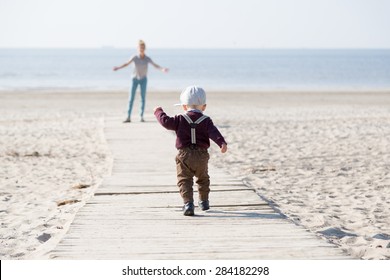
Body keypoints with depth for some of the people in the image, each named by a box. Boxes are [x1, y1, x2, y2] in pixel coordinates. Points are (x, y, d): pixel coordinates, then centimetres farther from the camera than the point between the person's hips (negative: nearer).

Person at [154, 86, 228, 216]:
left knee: (184, 181, -3)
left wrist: (159, 112, 8)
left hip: (184, 156, -2)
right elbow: (213, 132, -15)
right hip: (201, 156, 2)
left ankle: (188, 203, -22)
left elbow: (166, 122, -9)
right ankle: (204, 201, 36)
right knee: (203, 179, 24)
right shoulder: (206, 121, 0)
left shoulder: (180, 119, -2)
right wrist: (222, 143, -28)